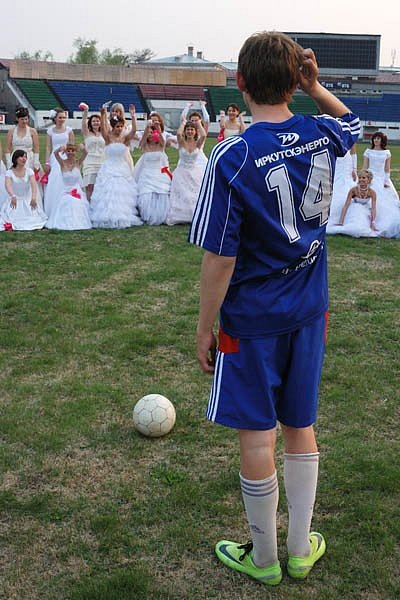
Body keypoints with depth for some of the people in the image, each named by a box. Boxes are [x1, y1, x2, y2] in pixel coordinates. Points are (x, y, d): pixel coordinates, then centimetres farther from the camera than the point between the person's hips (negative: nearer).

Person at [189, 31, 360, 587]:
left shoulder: (232, 158, -19)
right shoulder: (321, 136, -4)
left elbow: (219, 261, -18)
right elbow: (351, 121, 24)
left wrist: (204, 328, -6)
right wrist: (314, 87, 6)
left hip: (252, 319, -5)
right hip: (308, 312, 5)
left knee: (256, 437, 9)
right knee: (300, 427, 18)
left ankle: (263, 559, 27)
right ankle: (301, 550, 32)